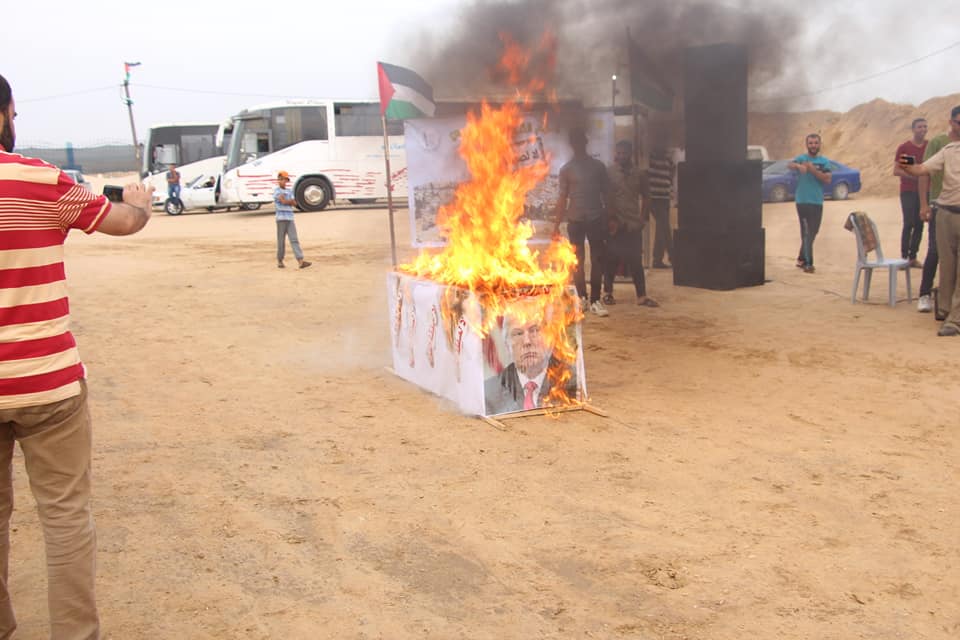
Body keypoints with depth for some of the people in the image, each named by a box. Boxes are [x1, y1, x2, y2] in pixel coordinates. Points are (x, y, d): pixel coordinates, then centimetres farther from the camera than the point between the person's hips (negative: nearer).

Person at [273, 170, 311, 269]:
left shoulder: (290, 191, 17)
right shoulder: (276, 191, -1)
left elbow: (294, 203, 6)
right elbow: (283, 201, -14)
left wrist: (287, 201, -7)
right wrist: (291, 201, 1)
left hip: (290, 219, 5)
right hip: (281, 218, -4)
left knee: (294, 240, -6)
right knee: (281, 241, 2)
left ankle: (301, 261, -16)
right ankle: (280, 261, 15)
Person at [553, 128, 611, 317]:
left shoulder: (598, 166, 5)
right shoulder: (566, 169, 3)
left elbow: (606, 194, 7)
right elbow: (563, 198, 4)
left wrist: (609, 219, 0)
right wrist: (557, 224, 0)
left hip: (596, 219, 0)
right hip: (575, 220, 0)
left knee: (598, 260, -2)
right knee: (578, 260, 5)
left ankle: (595, 301, 1)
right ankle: (582, 298, 15)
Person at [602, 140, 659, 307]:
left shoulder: (638, 174, 8)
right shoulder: (609, 173, -1)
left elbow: (646, 197, 15)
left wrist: (643, 217, 4)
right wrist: (610, 219, -11)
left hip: (633, 224, 2)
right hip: (615, 224, -2)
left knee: (636, 260, 3)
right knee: (612, 260, 2)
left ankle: (642, 295, 5)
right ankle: (608, 293, 15)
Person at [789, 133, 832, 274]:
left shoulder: (824, 161, 6)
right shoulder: (801, 158, -2)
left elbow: (827, 179, -6)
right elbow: (790, 165, -23)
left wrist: (813, 170, -18)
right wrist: (799, 166, -45)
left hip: (817, 202, 4)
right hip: (802, 201, -4)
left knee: (813, 232, 14)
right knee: (806, 232, -7)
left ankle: (801, 259, 29)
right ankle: (808, 263, -5)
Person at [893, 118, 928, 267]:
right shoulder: (904, 148, -2)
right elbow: (896, 171, -4)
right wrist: (913, 174, -17)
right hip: (908, 191, -3)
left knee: (919, 225, 2)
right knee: (908, 224, -9)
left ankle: (913, 257, 6)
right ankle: (904, 257, -7)